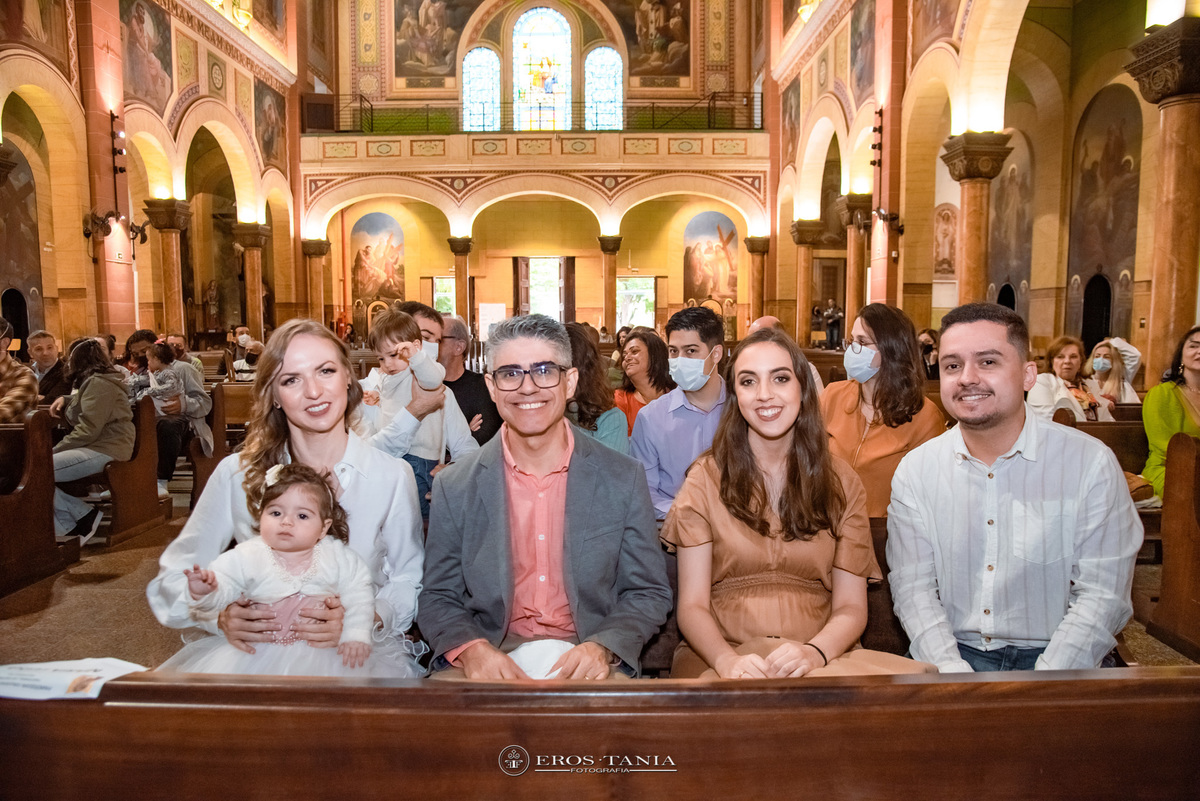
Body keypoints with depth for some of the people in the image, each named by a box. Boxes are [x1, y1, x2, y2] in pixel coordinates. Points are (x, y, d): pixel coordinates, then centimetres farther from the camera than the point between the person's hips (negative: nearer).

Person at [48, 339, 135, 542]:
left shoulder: (98, 384, -13)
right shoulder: (91, 382, 20)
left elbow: (88, 431, -20)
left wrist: (54, 450, -14)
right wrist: (64, 400, 17)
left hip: (105, 450, -11)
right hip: (95, 448, 11)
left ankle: (86, 516, -8)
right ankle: (69, 528, -4)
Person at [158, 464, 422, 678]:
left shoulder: (337, 557, 0)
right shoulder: (247, 556, -2)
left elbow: (358, 595, 0)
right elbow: (223, 591, -8)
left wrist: (356, 635, -12)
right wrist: (203, 592, -31)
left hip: (324, 650, 0)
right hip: (258, 651, 0)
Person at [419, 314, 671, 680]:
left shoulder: (622, 479, -1)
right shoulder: (454, 486, 1)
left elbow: (649, 593, 5)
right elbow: (438, 598, 6)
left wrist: (603, 648, -14)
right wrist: (471, 649, -15)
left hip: (585, 663, 0)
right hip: (490, 659, 0)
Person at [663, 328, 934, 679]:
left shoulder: (841, 482, 9)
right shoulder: (706, 479, 3)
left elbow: (850, 607, 4)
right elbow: (692, 605, -2)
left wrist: (814, 652, -19)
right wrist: (727, 660, -23)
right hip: (720, 655, -1)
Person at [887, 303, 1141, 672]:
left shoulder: (1092, 463, -5)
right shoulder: (915, 470, 1)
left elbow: (1101, 595, -7)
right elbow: (913, 587, -2)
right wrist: (953, 673, -17)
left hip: (1054, 655, 0)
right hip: (955, 652, 0)